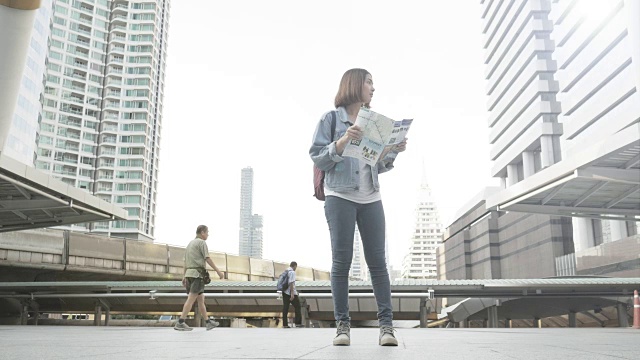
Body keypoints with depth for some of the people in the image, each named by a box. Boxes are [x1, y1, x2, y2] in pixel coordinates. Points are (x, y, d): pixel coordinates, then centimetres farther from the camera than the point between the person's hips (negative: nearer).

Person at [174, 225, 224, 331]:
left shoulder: (190, 244, 22)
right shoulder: (202, 242, -6)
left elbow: (186, 262, 20)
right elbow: (208, 259, -13)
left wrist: (185, 277, 21)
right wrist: (218, 271, -11)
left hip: (189, 274, 9)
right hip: (197, 274, -9)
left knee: (201, 299, 10)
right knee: (191, 299, -12)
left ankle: (208, 322, 11)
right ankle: (180, 323, -19)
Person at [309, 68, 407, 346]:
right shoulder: (331, 119, 3)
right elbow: (317, 159, -4)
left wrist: (392, 151, 1)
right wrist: (342, 141, -18)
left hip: (371, 198, 4)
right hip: (340, 196, -4)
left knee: (377, 261, -1)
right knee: (342, 261, -4)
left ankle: (386, 324, -1)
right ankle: (342, 324, 2)